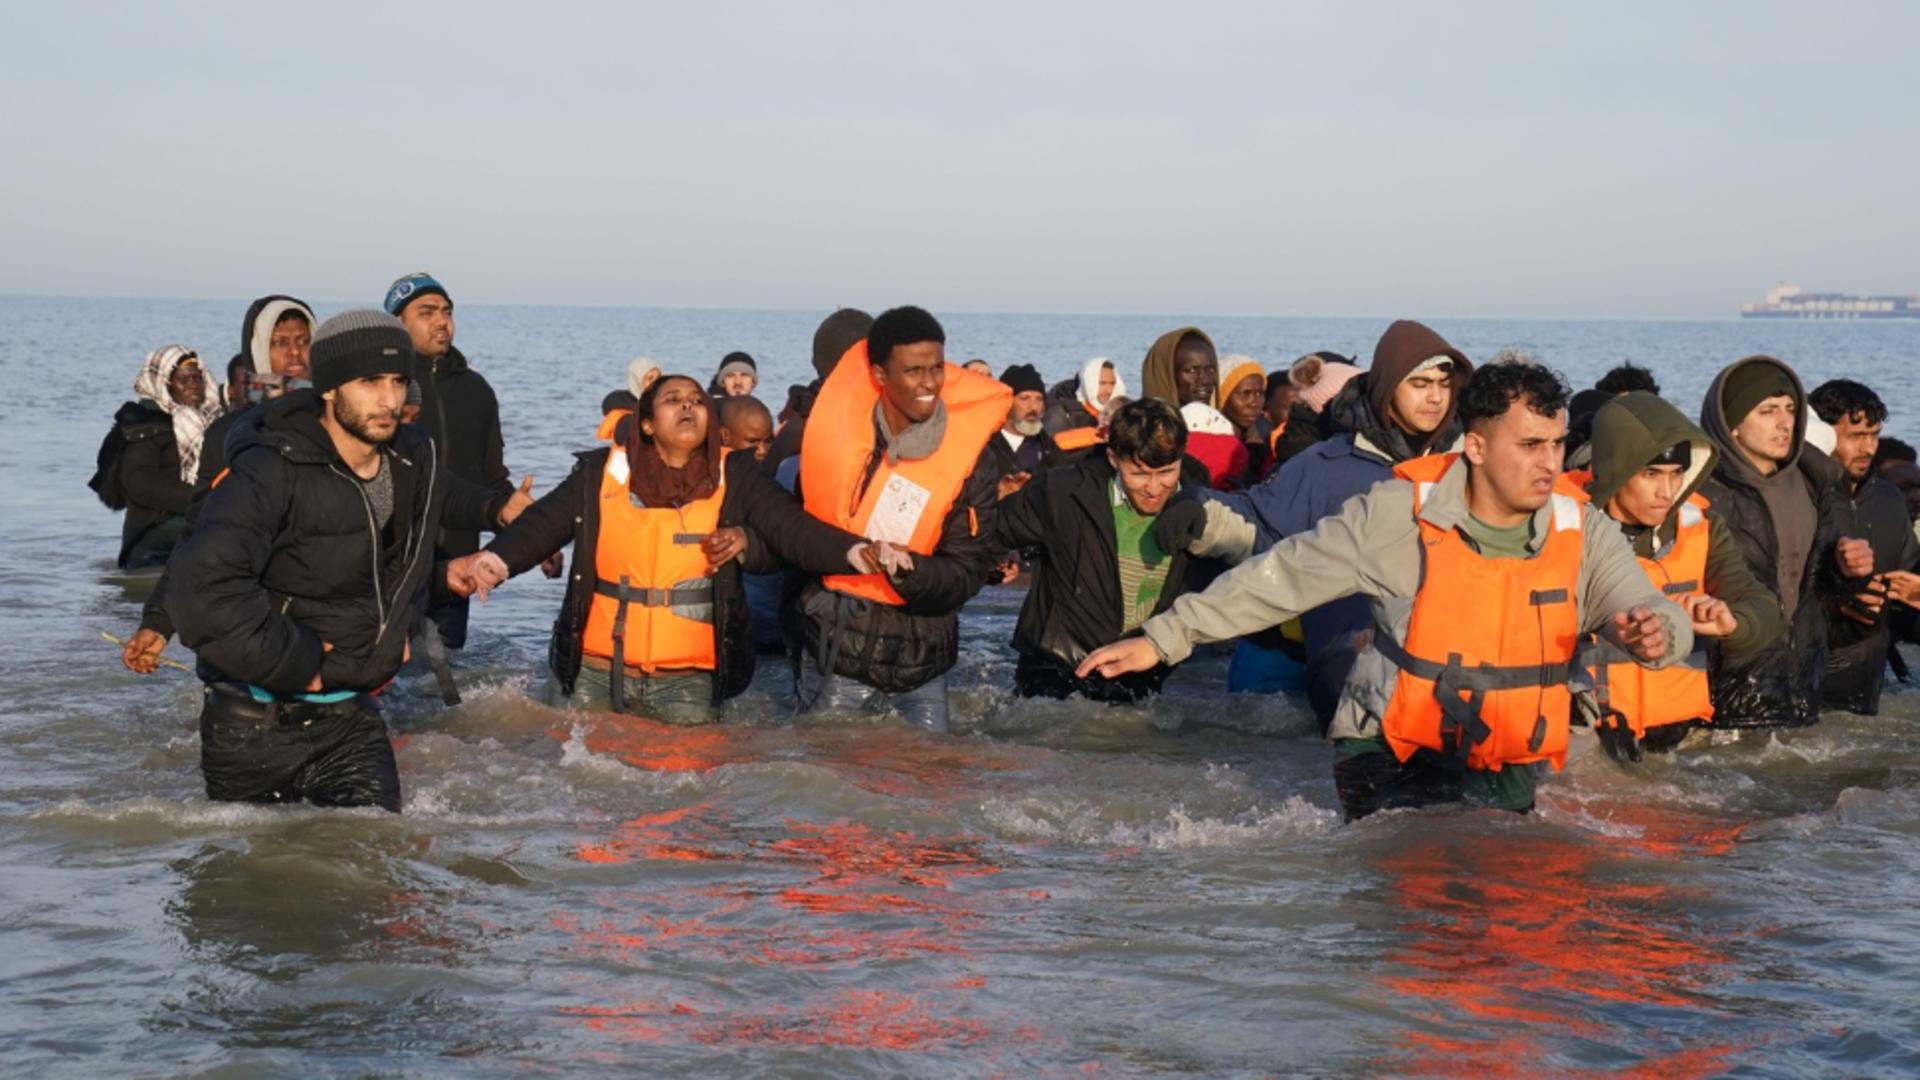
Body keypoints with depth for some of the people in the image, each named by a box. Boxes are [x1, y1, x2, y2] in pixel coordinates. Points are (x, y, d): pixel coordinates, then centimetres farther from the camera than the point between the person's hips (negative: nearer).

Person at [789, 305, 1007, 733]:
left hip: (920, 663, 0)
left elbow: (968, 572, -10)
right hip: (834, 655, 0)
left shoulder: (972, 456, -7)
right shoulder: (833, 429, -4)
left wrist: (907, 570, -26)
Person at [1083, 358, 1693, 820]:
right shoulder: (1399, 515, -12)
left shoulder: (1583, 533, -3)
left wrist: (1653, 633, -38)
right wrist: (1164, 638, -7)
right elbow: (1283, 577, -6)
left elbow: (1654, 612, -10)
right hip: (1393, 757, -4)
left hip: (1509, 774, 4)